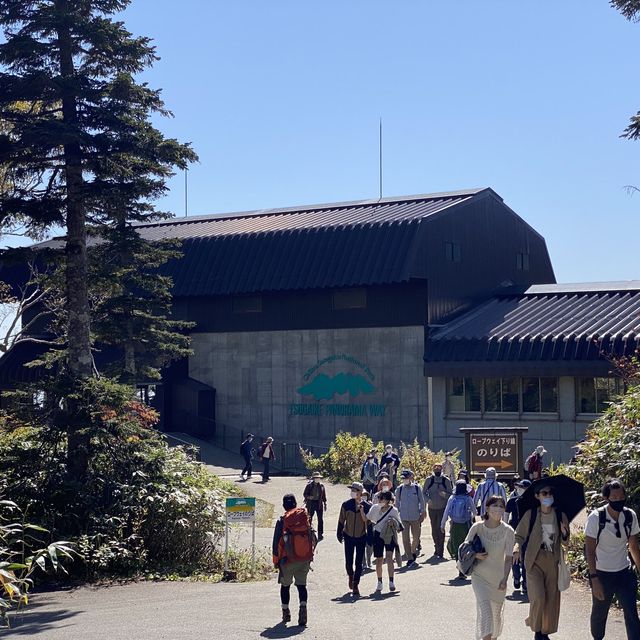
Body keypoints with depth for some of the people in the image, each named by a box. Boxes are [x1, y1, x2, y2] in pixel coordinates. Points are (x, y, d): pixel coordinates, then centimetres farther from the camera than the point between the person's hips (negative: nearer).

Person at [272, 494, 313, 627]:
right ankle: (303, 607, -16)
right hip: (304, 559, 2)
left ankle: (286, 613, 22)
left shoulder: (282, 521, -10)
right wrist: (310, 556, 15)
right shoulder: (305, 518, -2)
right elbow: (312, 538, 5)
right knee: (301, 585, 8)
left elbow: (276, 543, -7)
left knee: (285, 585, 15)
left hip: (288, 559, -2)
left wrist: (276, 561, 4)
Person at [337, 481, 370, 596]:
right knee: (348, 562, 4)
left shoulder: (366, 506, -5)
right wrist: (339, 534, 6)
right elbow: (341, 520, 5)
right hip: (348, 537, 1)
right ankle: (351, 576, 35)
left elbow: (368, 522, -2)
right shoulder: (346, 505, -3)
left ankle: (355, 585, 10)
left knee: (359, 563, 1)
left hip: (361, 537, -1)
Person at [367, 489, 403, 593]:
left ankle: (391, 581, -13)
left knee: (389, 557, -18)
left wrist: (393, 523, -20)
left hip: (389, 535, -2)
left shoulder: (393, 511, -8)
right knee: (379, 560, 4)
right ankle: (379, 582, 19)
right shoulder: (375, 508, -1)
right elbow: (366, 519, 10)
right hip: (378, 535, 2)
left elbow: (399, 526, -2)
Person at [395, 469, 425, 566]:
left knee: (416, 537, 12)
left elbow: (421, 501, 3)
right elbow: (397, 502, 10)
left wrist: (422, 513, 2)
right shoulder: (399, 489, -1)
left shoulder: (417, 488, -5)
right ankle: (410, 558, -1)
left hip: (415, 517, 0)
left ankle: (413, 551, 38)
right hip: (404, 517, 0)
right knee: (405, 538, -6)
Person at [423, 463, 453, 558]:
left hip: (443, 508, -2)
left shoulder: (446, 481, 0)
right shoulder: (429, 480, 2)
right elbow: (423, 493, 6)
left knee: (440, 529, -10)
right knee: (434, 529, 10)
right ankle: (437, 549, 25)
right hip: (432, 508, 2)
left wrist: (445, 495, -18)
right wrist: (428, 499, -14)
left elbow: (451, 494, 3)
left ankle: (440, 552, -7)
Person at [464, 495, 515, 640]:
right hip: (479, 576, -1)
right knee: (484, 606, -19)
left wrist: (505, 579, -20)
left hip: (498, 578, 1)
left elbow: (508, 558, -10)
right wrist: (475, 555, -17)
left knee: (496, 611, 13)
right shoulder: (477, 528, -10)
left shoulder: (508, 531, -11)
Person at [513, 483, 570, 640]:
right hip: (535, 561, -3)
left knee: (552, 599, 5)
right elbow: (519, 535, 4)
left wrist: (564, 533, -10)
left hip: (553, 562, 3)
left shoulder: (560, 516, 3)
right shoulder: (530, 515, -4)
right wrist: (517, 548, -17)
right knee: (538, 597, -16)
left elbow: (566, 541, 13)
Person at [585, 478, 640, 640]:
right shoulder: (596, 517, -17)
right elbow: (590, 551, -16)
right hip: (602, 574, -2)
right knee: (599, 613, 12)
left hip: (624, 572, 3)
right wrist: (594, 580, -20)